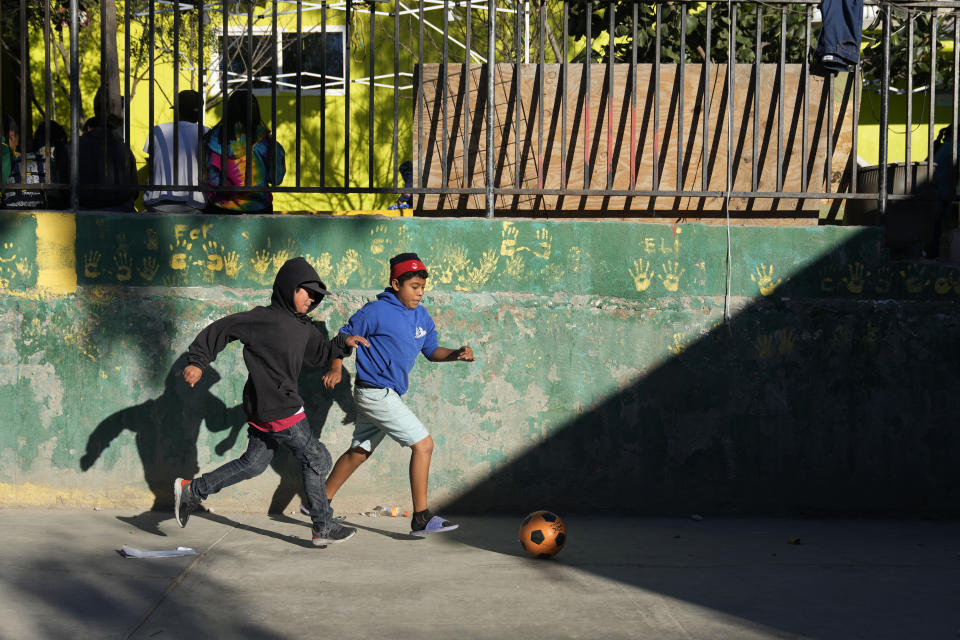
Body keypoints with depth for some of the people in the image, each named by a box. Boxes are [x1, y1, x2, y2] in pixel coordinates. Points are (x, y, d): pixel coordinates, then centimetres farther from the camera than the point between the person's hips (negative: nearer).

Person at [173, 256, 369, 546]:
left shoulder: (304, 328, 13)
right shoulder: (263, 319, -13)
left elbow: (320, 353, 28)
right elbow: (220, 329, -11)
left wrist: (344, 342, 10)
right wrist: (198, 362, -17)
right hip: (280, 411, -9)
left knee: (253, 463, 16)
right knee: (316, 459, 0)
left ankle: (192, 490, 22)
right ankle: (324, 528, 10)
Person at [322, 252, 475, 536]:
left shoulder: (421, 316, 9)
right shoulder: (376, 311, -13)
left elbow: (431, 350, 16)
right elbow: (344, 336, -7)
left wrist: (455, 354, -4)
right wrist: (336, 368, -20)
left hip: (388, 395, 9)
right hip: (375, 392, -9)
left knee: (359, 452, 18)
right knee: (423, 444, -11)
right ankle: (421, 518, -7)